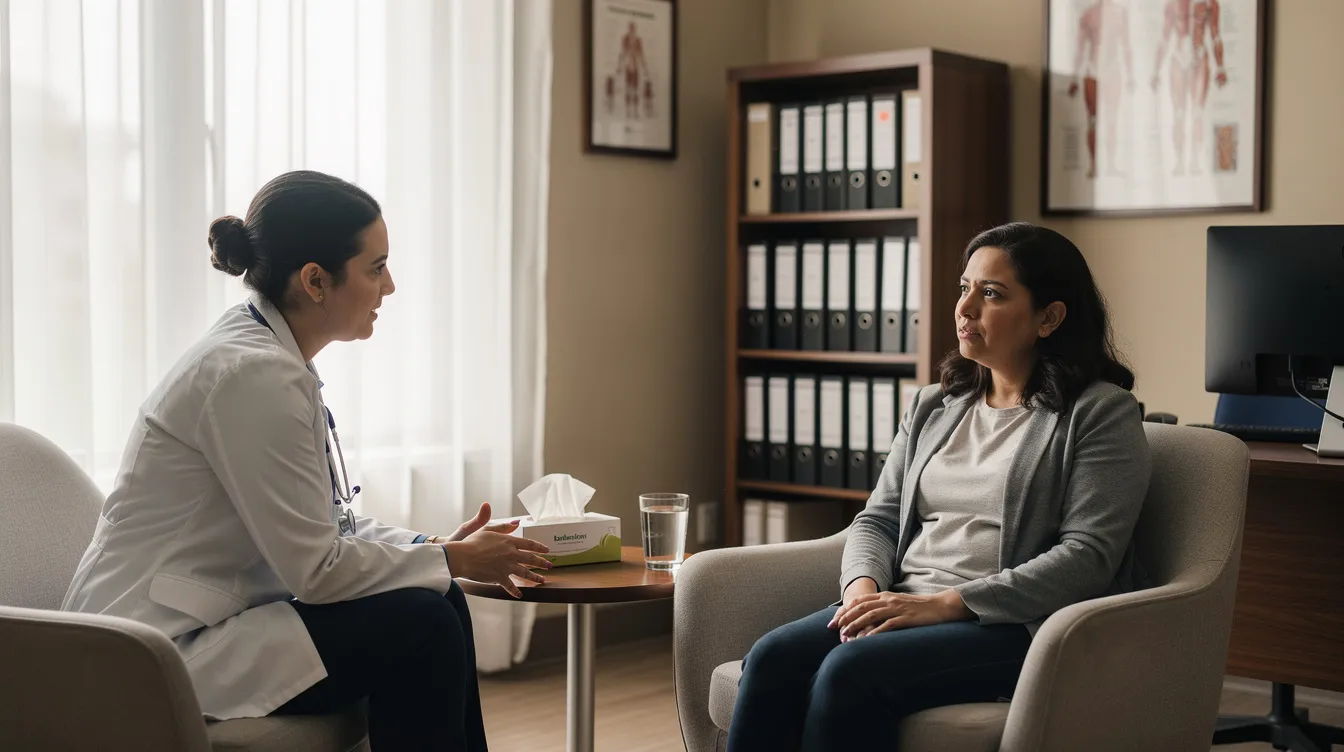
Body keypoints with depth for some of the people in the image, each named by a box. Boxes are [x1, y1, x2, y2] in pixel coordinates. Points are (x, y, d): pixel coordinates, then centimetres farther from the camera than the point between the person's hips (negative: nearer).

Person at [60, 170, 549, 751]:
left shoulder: (269, 354, 6)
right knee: (418, 629, -15)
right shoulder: (254, 374, -23)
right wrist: (453, 560, -9)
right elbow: (315, 569, -21)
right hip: (160, 654, -9)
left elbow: (328, 521, 12)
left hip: (211, 615, 9)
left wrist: (442, 548, -1)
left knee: (440, 604, 3)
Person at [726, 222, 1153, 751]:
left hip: (1014, 626, -6)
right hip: (904, 606, 6)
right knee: (772, 659, -23)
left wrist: (947, 603, -19)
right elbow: (878, 519, 17)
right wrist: (864, 587, -7)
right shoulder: (934, 406, 19)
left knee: (851, 671, -32)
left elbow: (1087, 557, -12)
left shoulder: (1102, 413, -2)